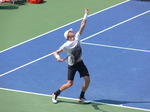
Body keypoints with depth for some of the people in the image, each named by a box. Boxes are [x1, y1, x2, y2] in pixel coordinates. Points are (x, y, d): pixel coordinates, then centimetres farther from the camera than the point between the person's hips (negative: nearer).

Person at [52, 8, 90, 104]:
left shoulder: (77, 38, -4)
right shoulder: (66, 45, -17)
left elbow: (82, 26, -4)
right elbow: (56, 52, -18)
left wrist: (86, 15, -8)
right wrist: (58, 57, -39)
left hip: (80, 63, 5)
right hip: (72, 65, -5)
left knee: (87, 79, -4)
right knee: (69, 84, -6)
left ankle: (81, 97, 14)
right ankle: (55, 94, 16)